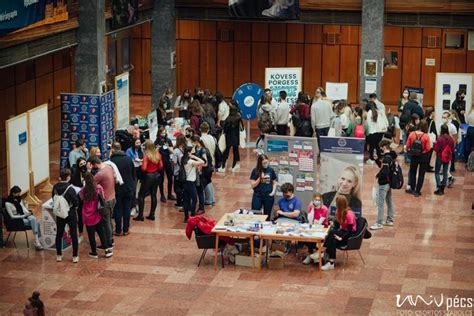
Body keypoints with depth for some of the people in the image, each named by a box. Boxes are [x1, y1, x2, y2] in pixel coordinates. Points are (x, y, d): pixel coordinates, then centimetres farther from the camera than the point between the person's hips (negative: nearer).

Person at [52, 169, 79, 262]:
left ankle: (59, 255, 23)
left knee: (59, 234, 16)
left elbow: (53, 199, 4)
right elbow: (76, 203, -17)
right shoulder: (70, 189, -23)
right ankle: (75, 256, 14)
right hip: (71, 214, -4)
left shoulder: (55, 187, -9)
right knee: (73, 235, 9)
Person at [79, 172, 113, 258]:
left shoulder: (83, 191, -17)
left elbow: (80, 200, -1)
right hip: (98, 216, 2)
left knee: (91, 235, 10)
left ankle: (94, 253, 20)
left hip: (88, 217, -2)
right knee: (101, 232, 16)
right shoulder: (99, 188, -12)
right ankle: (108, 250, 17)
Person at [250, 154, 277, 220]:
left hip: (269, 195, 2)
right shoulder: (255, 171, -5)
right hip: (258, 195, -2)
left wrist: (273, 191, -4)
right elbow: (252, 185, -5)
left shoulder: (271, 170, 1)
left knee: (267, 215, 10)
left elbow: (274, 183, 11)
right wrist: (260, 178, -17)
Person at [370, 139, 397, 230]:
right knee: (389, 201, 18)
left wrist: (378, 176, -12)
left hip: (383, 183, -10)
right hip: (389, 182, 10)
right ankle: (390, 220, 28)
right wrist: (377, 159, 1)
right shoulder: (390, 156, 6)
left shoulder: (386, 158, -22)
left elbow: (385, 172, -28)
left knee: (380, 203, -3)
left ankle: (379, 223, 1)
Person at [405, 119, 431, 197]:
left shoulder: (412, 134, -14)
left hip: (414, 156, 2)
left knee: (412, 172, 23)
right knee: (421, 174, 11)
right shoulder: (426, 136, -20)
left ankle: (412, 188, 28)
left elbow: (407, 146, -7)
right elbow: (428, 148, -18)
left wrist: (408, 151, 13)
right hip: (424, 156, -2)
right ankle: (417, 191, 15)